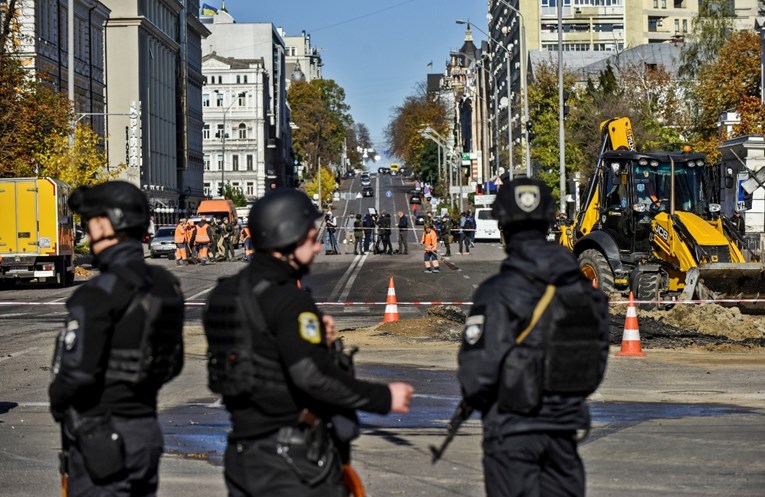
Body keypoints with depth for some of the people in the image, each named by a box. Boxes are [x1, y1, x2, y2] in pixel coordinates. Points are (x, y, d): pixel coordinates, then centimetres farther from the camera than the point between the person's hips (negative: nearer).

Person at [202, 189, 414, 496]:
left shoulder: (225, 294, 11)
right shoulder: (289, 301, -17)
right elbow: (314, 376, -25)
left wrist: (316, 338, 6)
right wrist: (384, 397, -17)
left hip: (243, 451, 8)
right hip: (291, 456, -8)